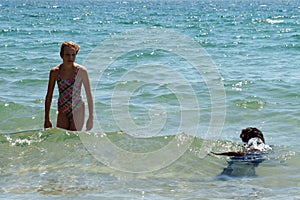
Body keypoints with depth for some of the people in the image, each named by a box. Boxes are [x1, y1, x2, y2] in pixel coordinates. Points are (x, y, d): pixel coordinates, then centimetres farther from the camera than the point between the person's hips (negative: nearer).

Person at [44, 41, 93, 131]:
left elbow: (89, 95, -4)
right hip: (62, 112, 3)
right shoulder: (55, 72, -1)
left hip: (77, 111, -3)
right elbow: (49, 96, 7)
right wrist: (47, 119, 7)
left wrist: (91, 117, -8)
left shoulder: (81, 71, -8)